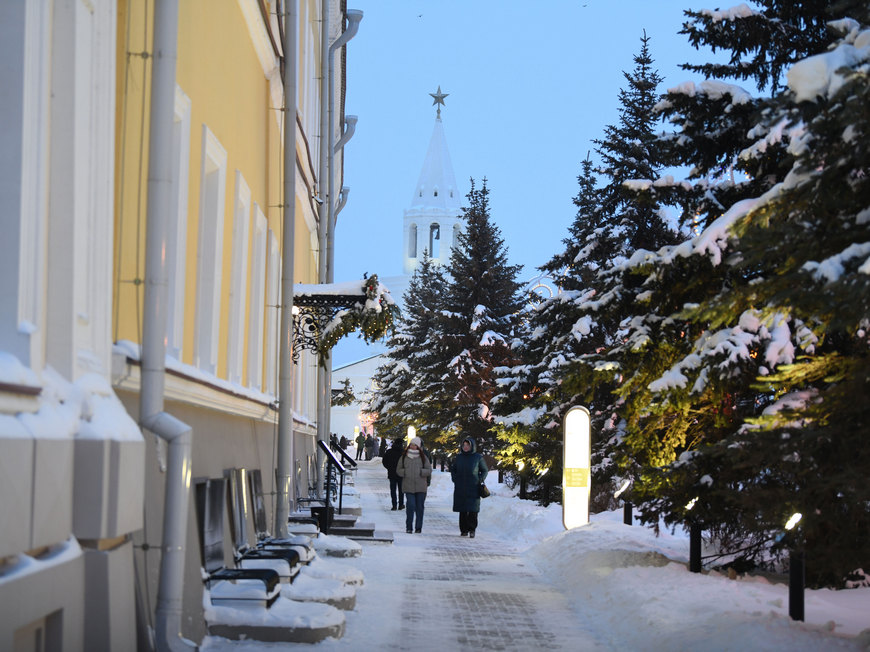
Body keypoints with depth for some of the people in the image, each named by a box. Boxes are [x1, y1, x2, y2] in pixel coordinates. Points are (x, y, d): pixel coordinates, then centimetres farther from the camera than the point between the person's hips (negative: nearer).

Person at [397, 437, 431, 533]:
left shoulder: (423, 458, 6)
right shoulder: (404, 457, 8)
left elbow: (429, 470, 3)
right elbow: (398, 470, 11)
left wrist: (420, 472, -11)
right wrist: (405, 472, -7)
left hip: (421, 487, 0)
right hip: (409, 486, 0)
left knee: (419, 507, 4)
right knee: (410, 506, -10)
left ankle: (418, 527, 14)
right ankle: (409, 527, 0)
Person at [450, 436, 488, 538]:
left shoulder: (478, 457, 2)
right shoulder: (459, 457, 11)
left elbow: (485, 470, 9)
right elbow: (453, 469, 23)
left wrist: (480, 480, -4)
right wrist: (455, 479, 9)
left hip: (473, 488, -3)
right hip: (460, 489, 3)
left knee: (473, 510, -9)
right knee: (462, 510, 2)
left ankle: (472, 529, -1)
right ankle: (464, 530, 8)